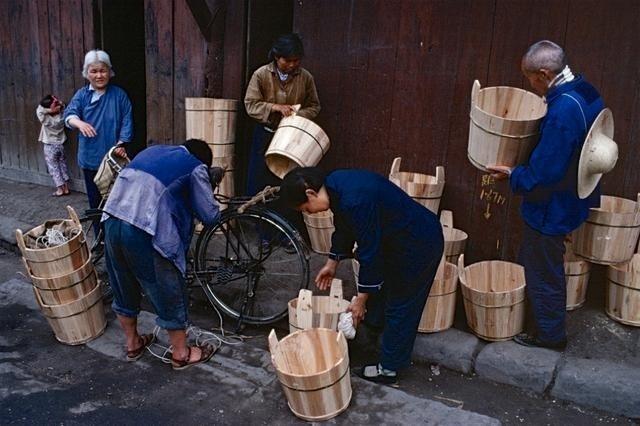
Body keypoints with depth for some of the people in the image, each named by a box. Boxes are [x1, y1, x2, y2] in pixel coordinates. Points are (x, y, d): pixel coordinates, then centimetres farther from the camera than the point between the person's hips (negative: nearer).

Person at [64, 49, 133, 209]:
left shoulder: (119, 94, 1)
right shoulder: (82, 95, 3)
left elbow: (127, 121, -2)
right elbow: (70, 113, -13)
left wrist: (121, 143, -15)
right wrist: (79, 123, -37)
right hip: (90, 158, 1)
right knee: (95, 200, 10)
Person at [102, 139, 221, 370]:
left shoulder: (152, 150, 24)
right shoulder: (195, 167, 6)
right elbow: (210, 215, 6)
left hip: (112, 222, 7)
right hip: (144, 233, -7)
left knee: (124, 290, 24)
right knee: (169, 294, 12)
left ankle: (133, 343, 43)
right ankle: (181, 353, 28)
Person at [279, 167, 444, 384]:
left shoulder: (354, 201, -33)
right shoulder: (334, 184, -4)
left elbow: (370, 251, -25)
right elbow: (344, 227, 13)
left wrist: (361, 299, -15)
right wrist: (332, 263, 22)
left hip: (418, 245, -9)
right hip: (397, 239, 9)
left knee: (400, 307, 4)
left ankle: (388, 368, 19)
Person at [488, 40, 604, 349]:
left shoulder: (563, 111, -30)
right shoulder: (585, 92, 1)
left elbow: (544, 172, -28)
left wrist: (513, 175, -12)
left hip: (551, 207, -10)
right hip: (573, 195, 10)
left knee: (543, 272, 9)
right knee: (531, 262, 24)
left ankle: (550, 335, 28)